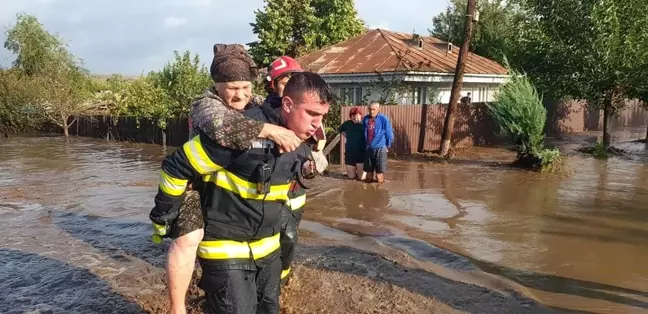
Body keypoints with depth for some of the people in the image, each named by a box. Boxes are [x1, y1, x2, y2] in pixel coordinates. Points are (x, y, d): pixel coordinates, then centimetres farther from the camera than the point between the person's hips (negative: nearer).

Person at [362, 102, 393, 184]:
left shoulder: (384, 119, -9)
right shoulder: (365, 119, 5)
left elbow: (389, 133, 0)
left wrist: (388, 145, 9)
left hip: (380, 148, -4)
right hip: (368, 148, 4)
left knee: (379, 171, -3)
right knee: (369, 171, 13)